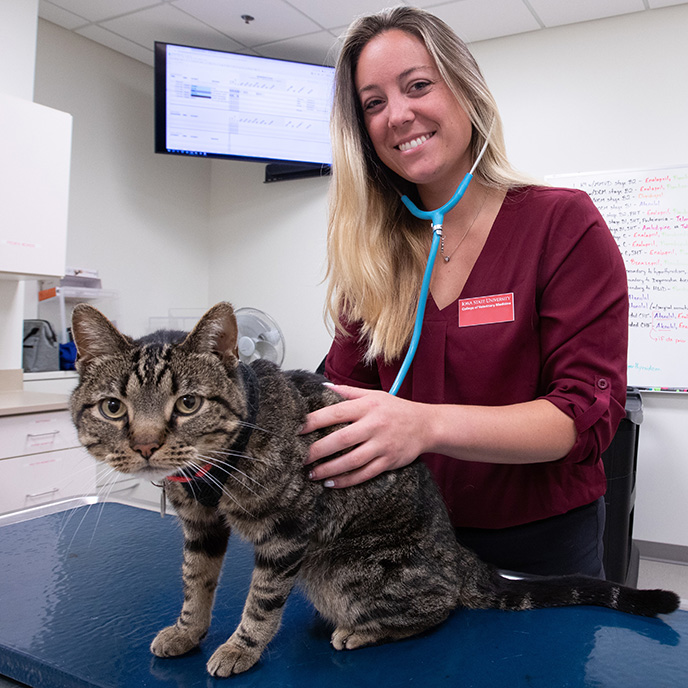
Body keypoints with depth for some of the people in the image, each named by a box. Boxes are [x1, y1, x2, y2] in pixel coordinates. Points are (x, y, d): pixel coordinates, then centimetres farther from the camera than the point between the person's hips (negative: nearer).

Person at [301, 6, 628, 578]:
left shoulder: (564, 223, -12)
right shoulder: (373, 248, -1)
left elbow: (587, 413, -20)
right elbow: (345, 380, -3)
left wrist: (428, 425, -36)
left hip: (543, 541, -3)